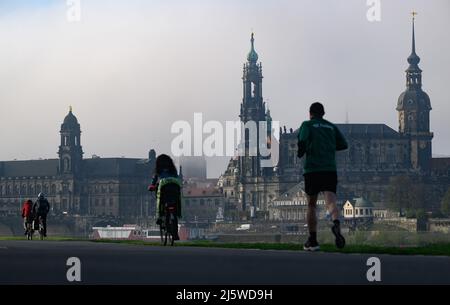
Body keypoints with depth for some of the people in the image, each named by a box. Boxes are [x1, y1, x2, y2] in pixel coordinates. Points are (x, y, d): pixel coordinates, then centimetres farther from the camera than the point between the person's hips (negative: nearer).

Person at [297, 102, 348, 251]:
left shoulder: (307, 124, 7)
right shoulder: (331, 126, 18)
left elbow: (302, 140, -12)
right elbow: (344, 145, 16)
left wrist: (300, 153, 8)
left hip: (312, 169, -2)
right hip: (330, 169, 2)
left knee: (311, 205, 11)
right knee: (331, 202, -12)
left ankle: (312, 241, 15)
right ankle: (336, 224, -44)